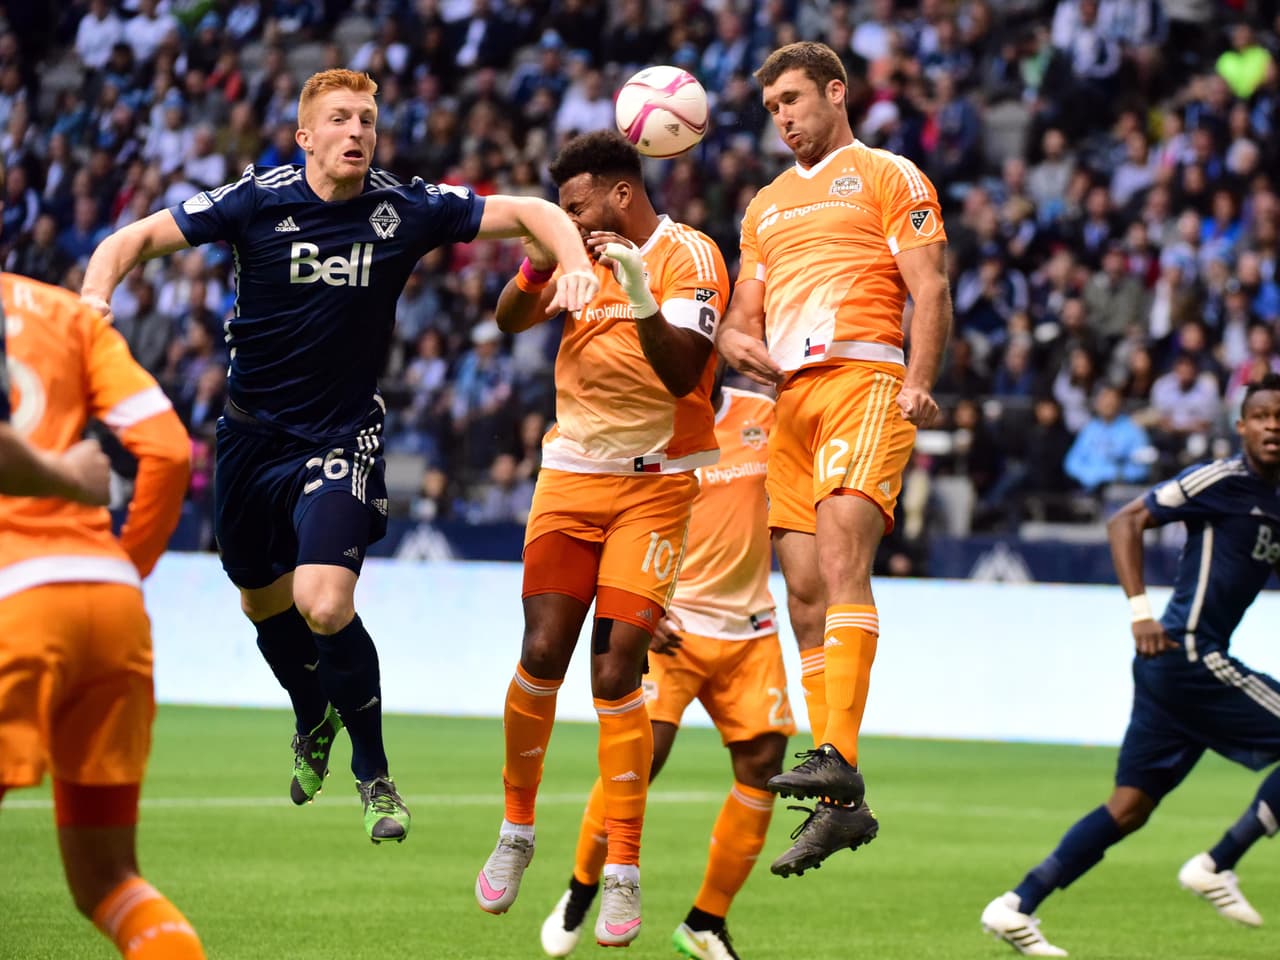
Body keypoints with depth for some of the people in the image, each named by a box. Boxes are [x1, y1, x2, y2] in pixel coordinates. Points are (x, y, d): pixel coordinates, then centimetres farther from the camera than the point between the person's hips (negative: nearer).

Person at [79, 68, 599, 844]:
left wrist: (575, 264, -21)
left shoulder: (406, 210, -9)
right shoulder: (259, 202, -10)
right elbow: (137, 239, -7)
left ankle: (373, 770, 1)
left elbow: (529, 213, -2)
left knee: (323, 604, -21)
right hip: (253, 431, 2)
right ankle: (314, 722, 50)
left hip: (342, 438, -2)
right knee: (264, 602, 18)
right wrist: (96, 296, -26)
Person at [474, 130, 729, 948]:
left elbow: (683, 374, -19)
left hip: (655, 487, -4)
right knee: (542, 658, -3)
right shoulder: (588, 252, 8)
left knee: (618, 673, -10)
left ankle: (623, 872, -2)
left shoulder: (689, 257, -10)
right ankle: (517, 828, 17)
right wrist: (536, 269, -10)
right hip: (572, 475, 4)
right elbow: (510, 320, 10)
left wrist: (642, 301, -35)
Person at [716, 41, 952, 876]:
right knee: (805, 594, 0)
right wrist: (735, 338, 0)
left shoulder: (889, 178, 7)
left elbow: (930, 290, -2)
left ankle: (838, 757, -34)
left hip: (863, 380, -6)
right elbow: (744, 311, 26)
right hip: (787, 399, 6)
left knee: (841, 564, -23)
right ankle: (842, 807, 1)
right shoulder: (766, 205, 27)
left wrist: (917, 385, -17)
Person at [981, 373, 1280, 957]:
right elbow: (1126, 522, -12)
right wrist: (1140, 610, -21)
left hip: (1177, 665, 9)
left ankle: (1017, 907, 5)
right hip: (1187, 653, -9)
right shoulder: (1222, 480, -9)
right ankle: (1216, 867, 0)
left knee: (1131, 805, 7)